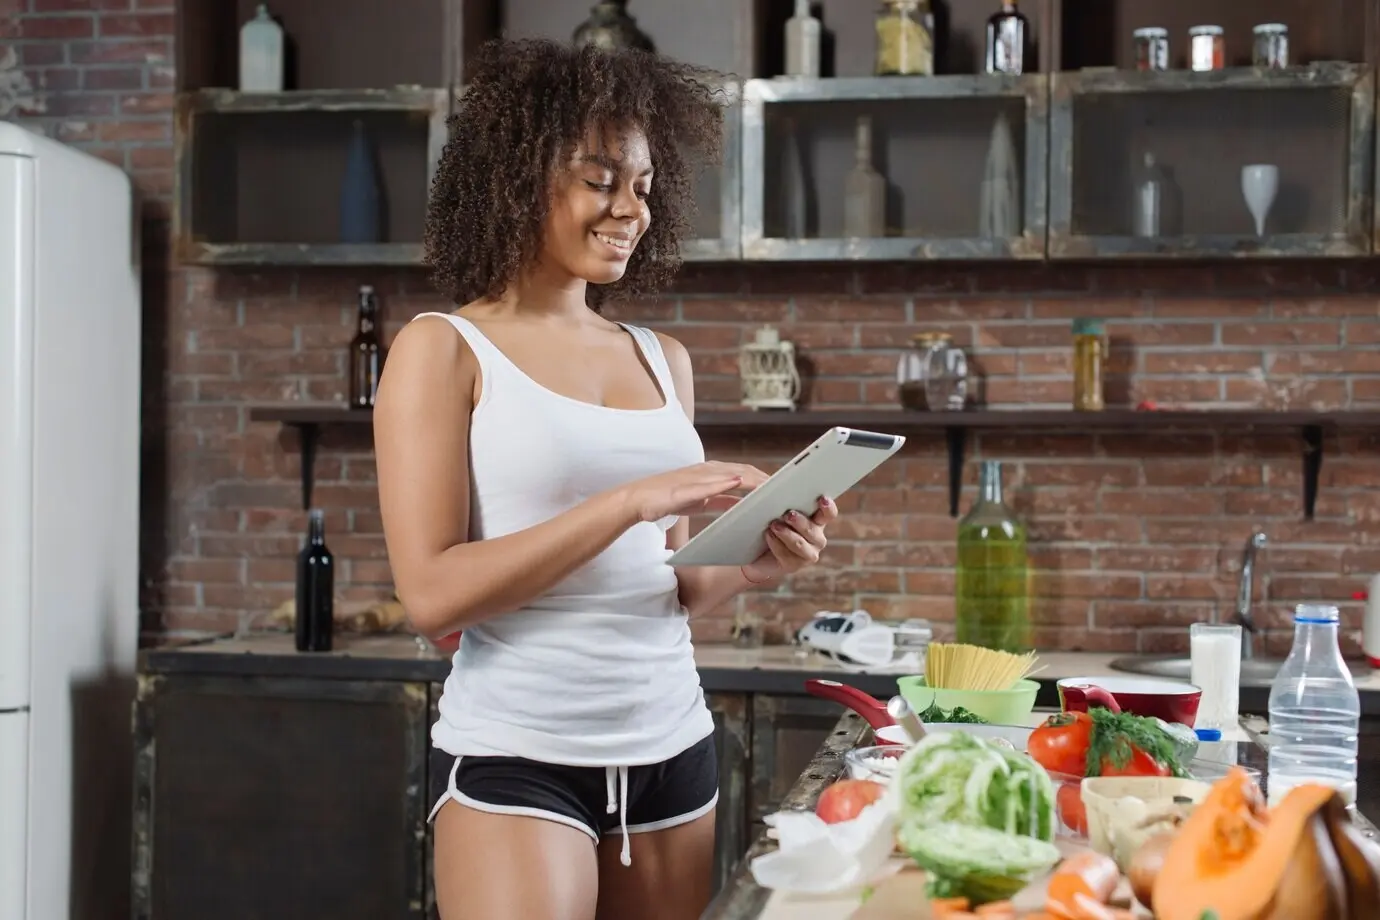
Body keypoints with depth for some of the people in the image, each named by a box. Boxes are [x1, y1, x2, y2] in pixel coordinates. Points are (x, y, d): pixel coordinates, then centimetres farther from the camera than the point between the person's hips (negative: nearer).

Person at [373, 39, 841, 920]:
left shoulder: (663, 361, 9)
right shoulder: (444, 350, -6)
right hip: (519, 758, -5)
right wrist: (630, 500, -21)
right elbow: (433, 594, -15)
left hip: (671, 750, 6)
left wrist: (753, 565, -6)